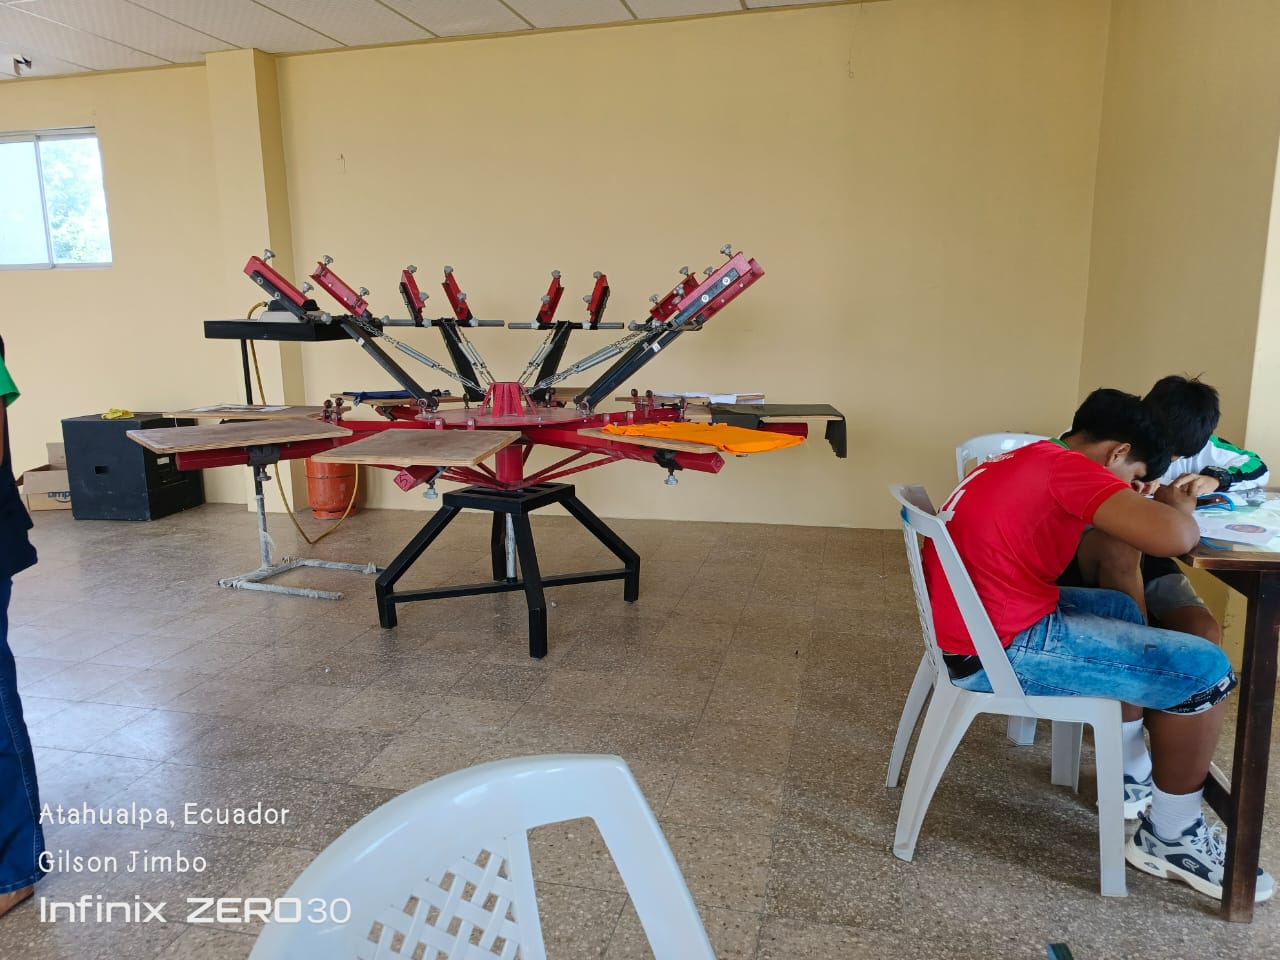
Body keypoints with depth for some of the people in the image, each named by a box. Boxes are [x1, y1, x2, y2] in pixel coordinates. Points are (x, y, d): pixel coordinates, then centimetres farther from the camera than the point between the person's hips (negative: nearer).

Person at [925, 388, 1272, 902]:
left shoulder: (1026, 460, 15)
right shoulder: (1066, 467, -15)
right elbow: (1174, 539, -26)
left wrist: (1145, 503, 13)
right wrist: (1178, 506, -3)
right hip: (1000, 650, -10)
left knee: (1122, 608, 30)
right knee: (1204, 671, -6)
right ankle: (1169, 837, 13)